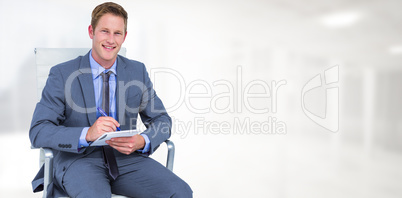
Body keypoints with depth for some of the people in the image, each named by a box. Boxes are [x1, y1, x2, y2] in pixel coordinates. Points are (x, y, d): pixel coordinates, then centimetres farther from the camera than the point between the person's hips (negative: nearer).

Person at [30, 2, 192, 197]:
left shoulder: (138, 71, 6)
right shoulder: (62, 74, -2)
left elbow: (161, 119, 8)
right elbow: (38, 132, -9)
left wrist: (143, 141, -15)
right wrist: (87, 134, -27)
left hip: (125, 157, 3)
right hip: (78, 158, -2)